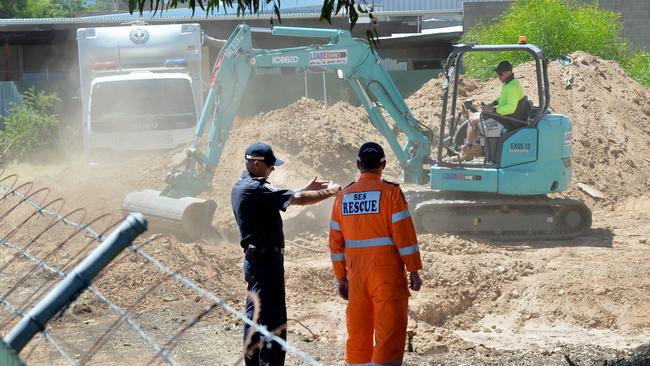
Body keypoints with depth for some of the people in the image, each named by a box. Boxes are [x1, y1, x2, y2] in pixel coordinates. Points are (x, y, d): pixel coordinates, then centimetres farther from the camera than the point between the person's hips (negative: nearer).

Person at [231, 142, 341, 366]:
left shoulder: (241, 186, 12)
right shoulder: (256, 189, -19)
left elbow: (281, 198, 18)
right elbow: (297, 200, -20)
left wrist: (307, 189, 13)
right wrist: (328, 193, -10)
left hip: (253, 258, 11)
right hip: (266, 258, -10)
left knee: (255, 313, 16)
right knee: (273, 318, -7)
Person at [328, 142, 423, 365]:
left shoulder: (343, 196, 8)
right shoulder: (390, 193, -7)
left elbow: (336, 242, 10)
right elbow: (404, 235, -11)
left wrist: (341, 278, 16)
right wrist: (414, 271, -5)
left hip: (356, 274, 5)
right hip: (387, 272, -5)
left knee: (358, 332, 12)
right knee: (390, 331, -4)